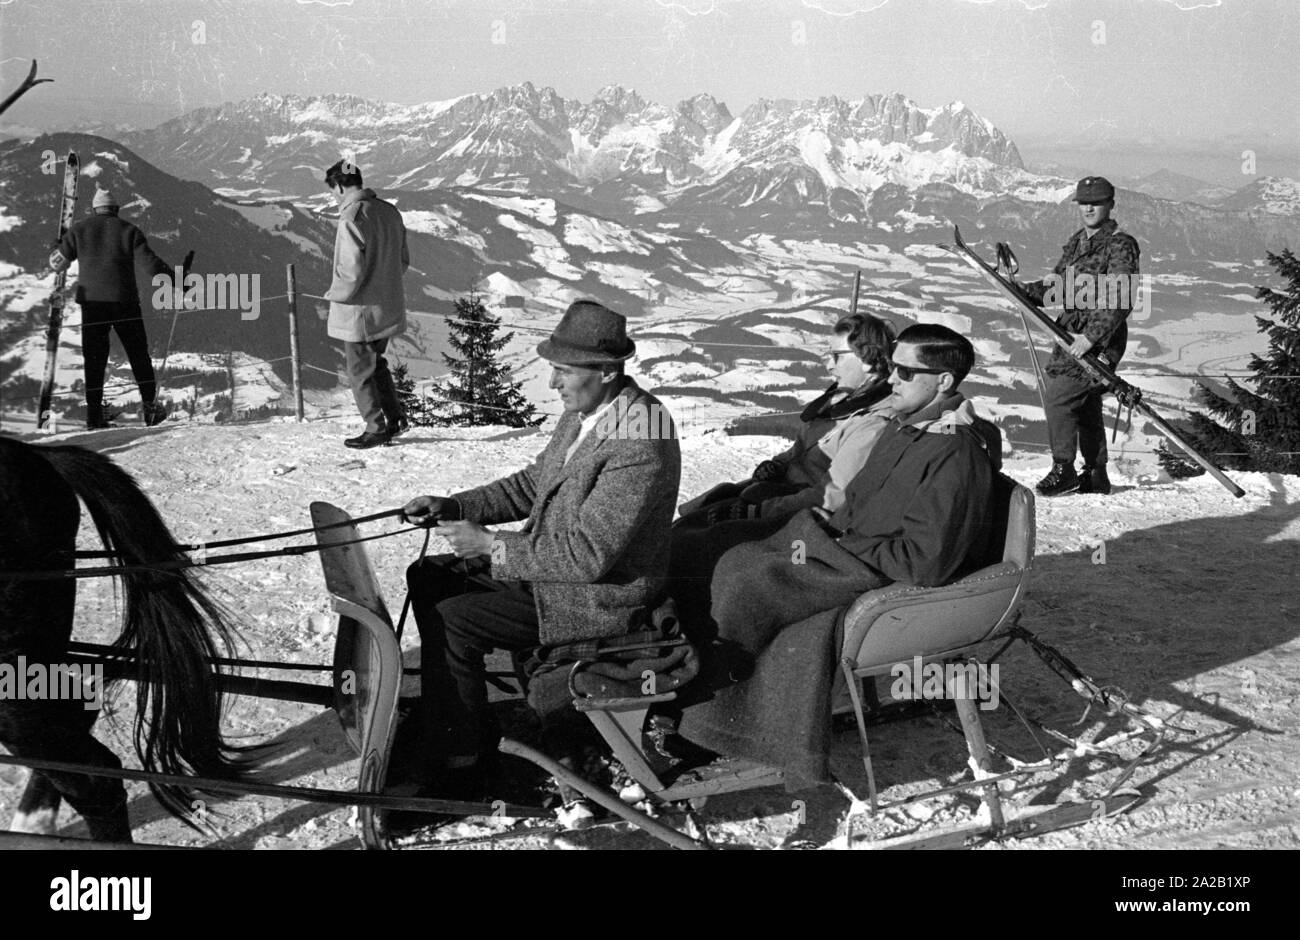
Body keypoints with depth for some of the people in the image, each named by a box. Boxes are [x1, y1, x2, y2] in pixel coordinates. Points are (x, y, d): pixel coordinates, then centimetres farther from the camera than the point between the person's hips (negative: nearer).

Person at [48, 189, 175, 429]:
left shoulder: (79, 230, 7)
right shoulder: (128, 230, 2)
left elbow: (57, 262, 12)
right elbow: (150, 262, -5)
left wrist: (62, 245, 33)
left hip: (91, 301, 1)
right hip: (124, 301, -1)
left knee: (94, 357, 5)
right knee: (138, 354, 8)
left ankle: (94, 414, 1)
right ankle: (149, 405, 5)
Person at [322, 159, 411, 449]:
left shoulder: (352, 218, -21)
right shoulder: (390, 211, 4)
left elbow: (352, 271, -24)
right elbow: (403, 260, 10)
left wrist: (335, 294, -7)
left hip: (360, 311, -8)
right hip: (389, 308, 8)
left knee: (360, 370, 8)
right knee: (376, 363, 24)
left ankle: (377, 429, 16)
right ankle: (395, 418, 26)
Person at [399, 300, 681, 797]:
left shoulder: (640, 444, -29)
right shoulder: (585, 411, 2)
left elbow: (588, 554, -29)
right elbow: (533, 482, 14)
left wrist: (490, 545, -23)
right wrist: (453, 507, 2)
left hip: (600, 594, -10)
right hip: (555, 558, 10)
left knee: (450, 623, -18)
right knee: (427, 578, 10)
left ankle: (463, 759, -1)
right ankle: (451, 719, 22)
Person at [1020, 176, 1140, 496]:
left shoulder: (1120, 245, -11)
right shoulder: (1077, 242, 15)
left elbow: (1120, 301, -19)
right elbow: (1058, 283, 21)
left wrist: (1091, 336, -25)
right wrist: (1027, 291, 2)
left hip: (1101, 339, -8)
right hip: (1073, 334, 8)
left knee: (1058, 395, -13)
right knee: (1086, 403, 13)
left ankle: (1064, 470, -4)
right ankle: (1096, 474, 23)